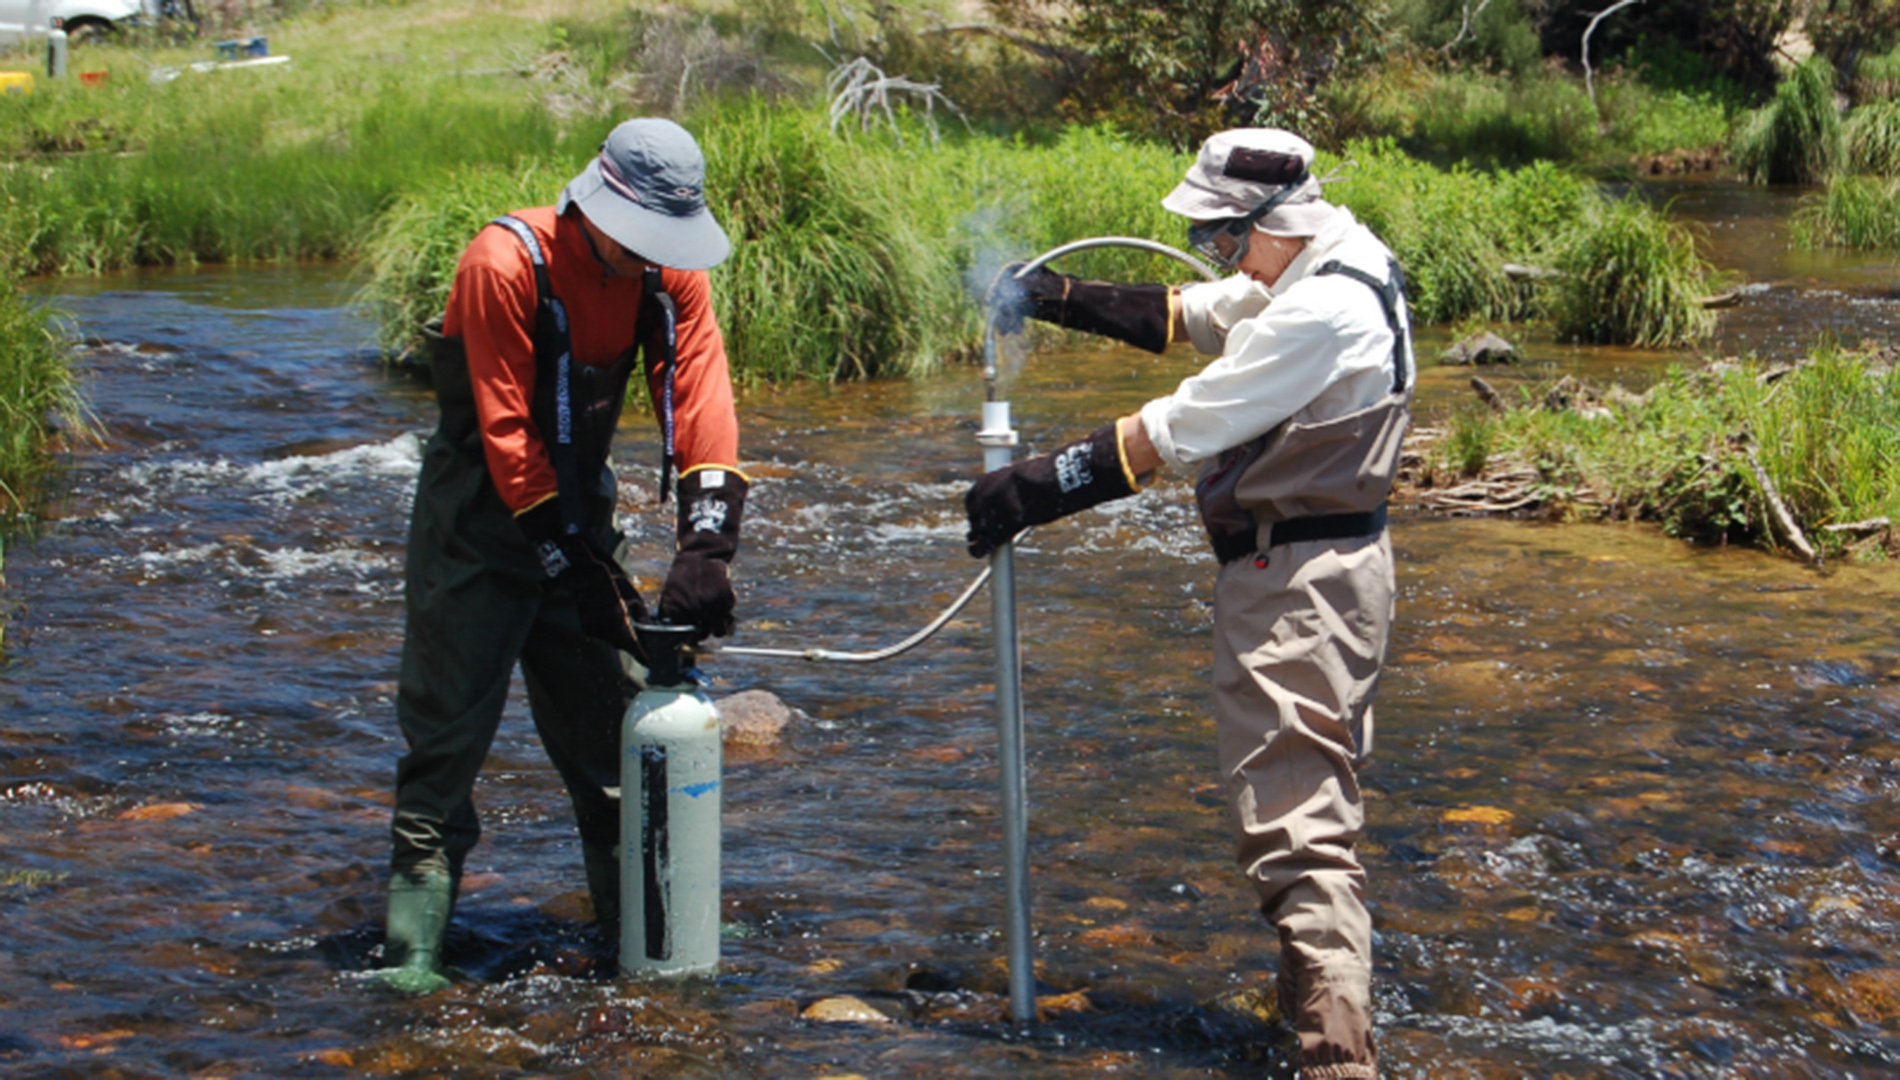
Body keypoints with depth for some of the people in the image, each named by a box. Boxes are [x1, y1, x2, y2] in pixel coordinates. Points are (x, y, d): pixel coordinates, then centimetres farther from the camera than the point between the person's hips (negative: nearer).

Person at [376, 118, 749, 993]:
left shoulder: (670, 273, -4)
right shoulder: (504, 263, -21)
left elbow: (700, 399, -11)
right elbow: (506, 434, -21)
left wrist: (707, 545, -25)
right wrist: (575, 569, -21)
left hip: (577, 500, 5)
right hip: (478, 518, -5)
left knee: (616, 710, 5)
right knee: (446, 723, -5)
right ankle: (416, 940, 0)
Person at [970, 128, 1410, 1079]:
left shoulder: (1320, 313, -24)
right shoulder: (1325, 264, 8)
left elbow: (1174, 433, -23)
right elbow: (1187, 314, 19)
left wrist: (1031, 491, -16)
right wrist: (1056, 300, 9)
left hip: (1295, 586, -11)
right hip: (1331, 564, 11)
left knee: (1292, 818, -13)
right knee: (1317, 796, 23)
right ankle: (1320, 997, 38)